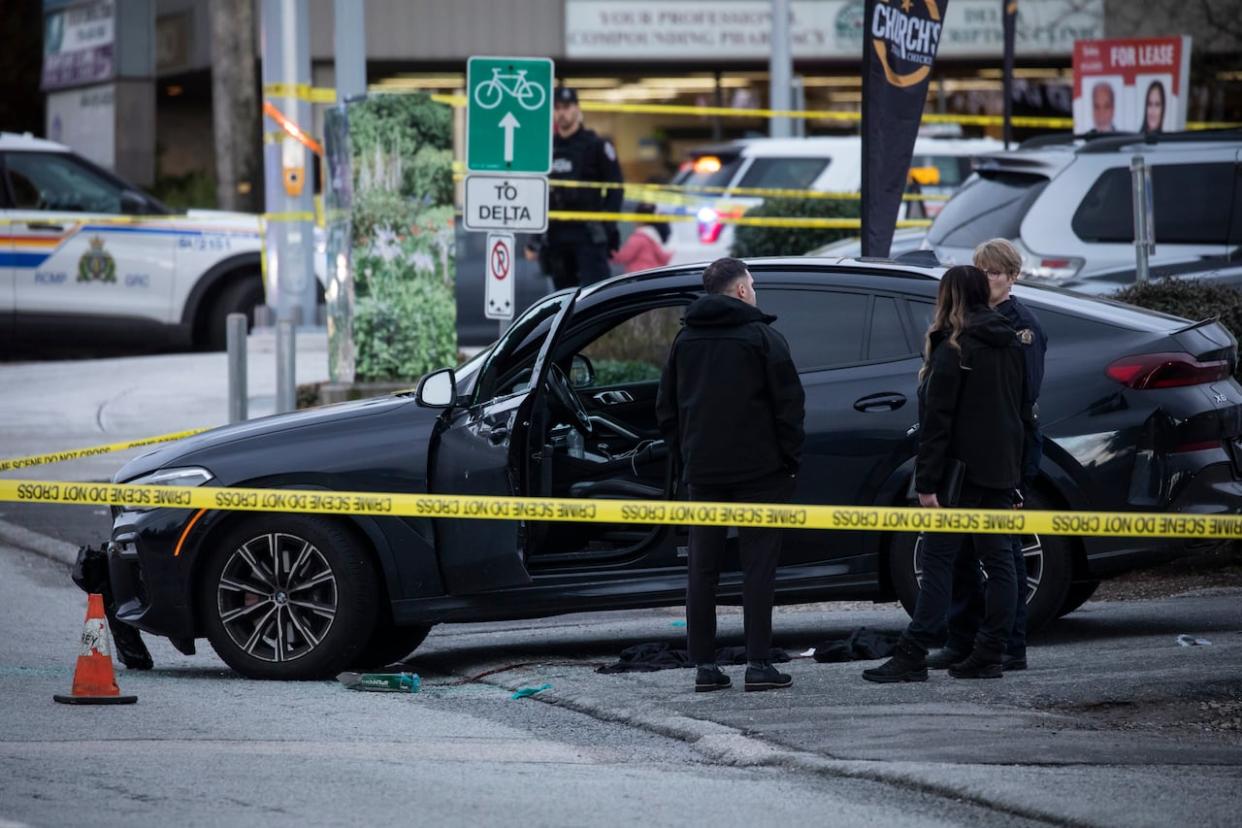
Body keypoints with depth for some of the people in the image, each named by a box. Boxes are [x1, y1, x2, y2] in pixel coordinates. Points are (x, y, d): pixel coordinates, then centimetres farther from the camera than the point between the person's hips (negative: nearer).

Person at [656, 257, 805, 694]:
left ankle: (704, 665, 4)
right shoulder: (761, 336, -6)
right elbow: (789, 403, -9)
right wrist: (790, 460, 0)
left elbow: (666, 409, 14)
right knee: (758, 564, -2)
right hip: (758, 470, -4)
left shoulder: (685, 340, 11)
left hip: (703, 472, 5)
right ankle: (758, 664, -7)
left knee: (703, 568, 7)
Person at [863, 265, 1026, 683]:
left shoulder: (954, 346, -11)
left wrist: (927, 481, -16)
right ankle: (988, 655, 7)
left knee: (938, 558, -7)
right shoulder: (1010, 343, 13)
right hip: (1001, 468, 7)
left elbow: (937, 418, -15)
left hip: (962, 468, -7)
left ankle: (912, 656, -9)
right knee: (997, 558, 6)